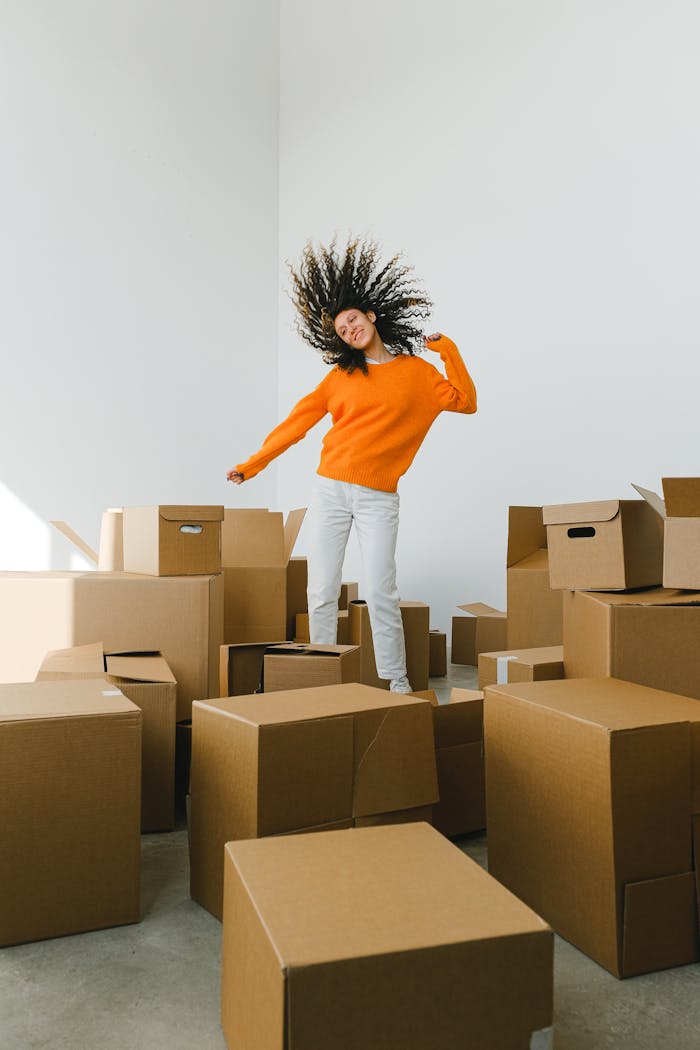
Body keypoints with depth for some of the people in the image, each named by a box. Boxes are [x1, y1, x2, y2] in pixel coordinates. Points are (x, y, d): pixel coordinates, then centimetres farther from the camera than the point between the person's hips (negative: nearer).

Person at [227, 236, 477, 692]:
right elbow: (299, 419, 11)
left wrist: (447, 350, -1)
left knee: (381, 593, -8)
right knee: (322, 593, 2)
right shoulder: (341, 375, 10)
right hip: (330, 489, 2)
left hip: (379, 498, -2)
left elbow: (465, 402, 4)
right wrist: (253, 463, 9)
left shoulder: (416, 371, 9)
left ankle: (396, 681, 4)